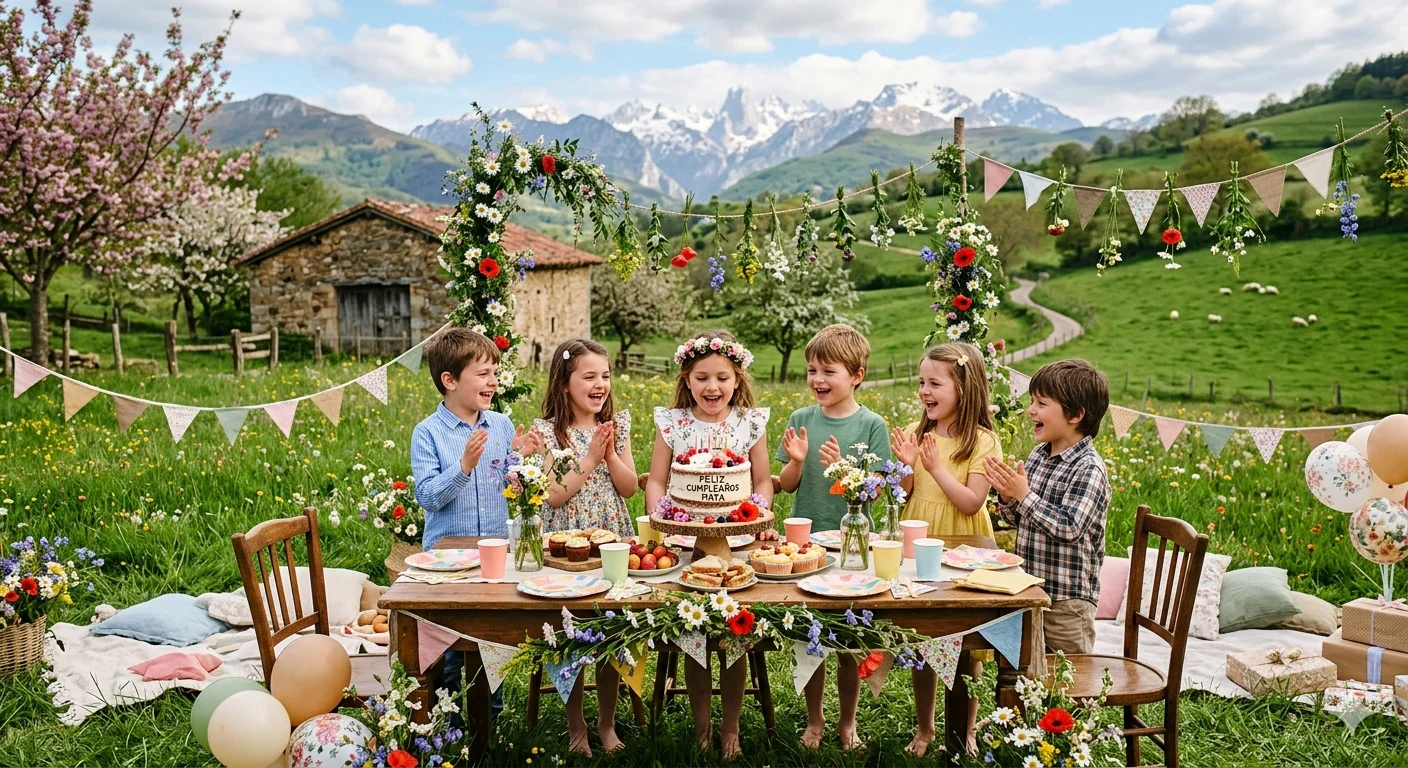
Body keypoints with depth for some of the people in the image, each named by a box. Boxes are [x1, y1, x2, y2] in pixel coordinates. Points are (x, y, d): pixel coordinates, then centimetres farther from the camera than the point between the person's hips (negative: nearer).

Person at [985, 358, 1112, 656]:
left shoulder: (1089, 469, -18)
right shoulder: (1038, 455, 4)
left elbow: (1070, 528, -27)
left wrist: (1024, 494, -24)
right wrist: (1008, 496, -8)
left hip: (1067, 600, -7)